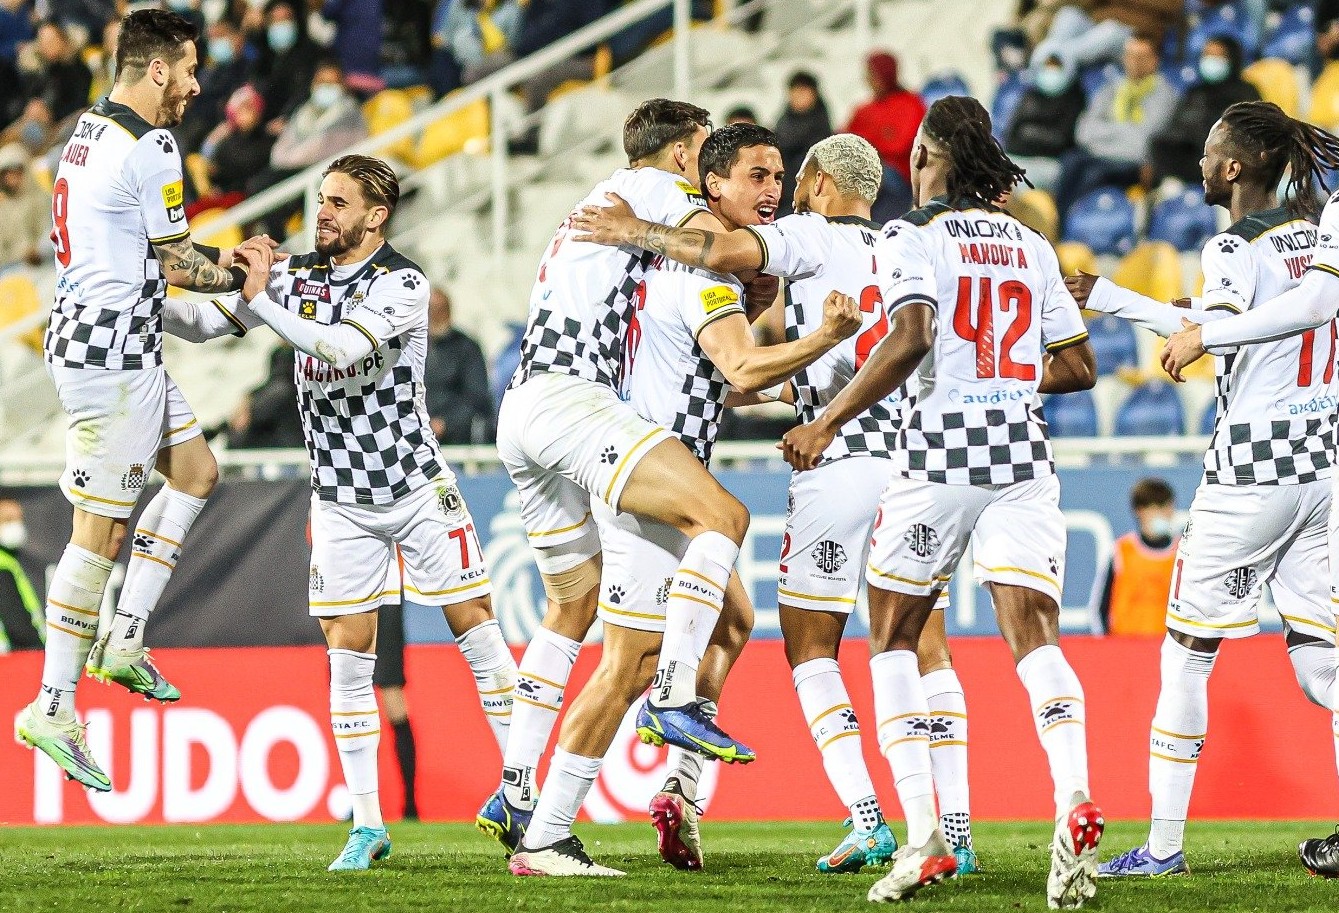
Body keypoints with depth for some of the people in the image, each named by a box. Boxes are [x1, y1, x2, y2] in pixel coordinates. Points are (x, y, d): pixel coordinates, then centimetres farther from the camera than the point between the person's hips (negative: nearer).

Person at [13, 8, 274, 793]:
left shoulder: (92, 133, 13)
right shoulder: (149, 148, -17)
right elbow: (176, 264, -11)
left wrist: (225, 258, 17)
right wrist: (244, 277, 5)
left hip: (92, 339, 10)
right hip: (113, 353, -10)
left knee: (197, 472, 19)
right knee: (101, 529, -5)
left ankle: (124, 639, 14)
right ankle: (54, 710, -1)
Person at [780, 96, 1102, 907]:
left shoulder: (914, 237, -1)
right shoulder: (1032, 247, 15)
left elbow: (910, 338, -17)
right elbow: (1078, 366, 16)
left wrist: (827, 423, -12)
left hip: (941, 445, -4)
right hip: (1024, 453, 4)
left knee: (894, 637, 11)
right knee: (1034, 634, -7)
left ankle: (923, 836, 0)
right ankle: (1074, 800, -34)